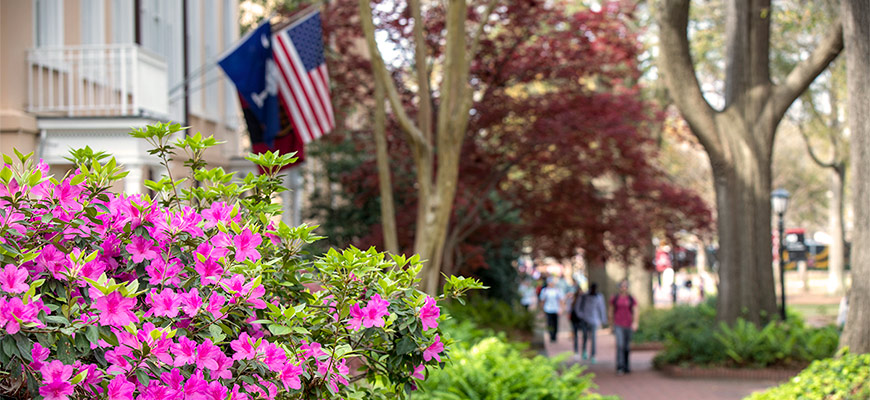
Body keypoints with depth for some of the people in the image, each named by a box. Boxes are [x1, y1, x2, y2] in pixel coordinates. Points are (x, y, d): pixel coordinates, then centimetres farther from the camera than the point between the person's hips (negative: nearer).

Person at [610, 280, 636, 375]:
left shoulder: (631, 299, 5)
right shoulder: (614, 299, 3)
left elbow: (634, 313, 3)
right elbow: (611, 311, 10)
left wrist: (635, 323, -13)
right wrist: (611, 325, 10)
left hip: (628, 325, 2)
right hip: (618, 325, -2)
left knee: (627, 347, 9)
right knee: (620, 345, -17)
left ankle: (626, 367, 22)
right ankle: (619, 368, -22)